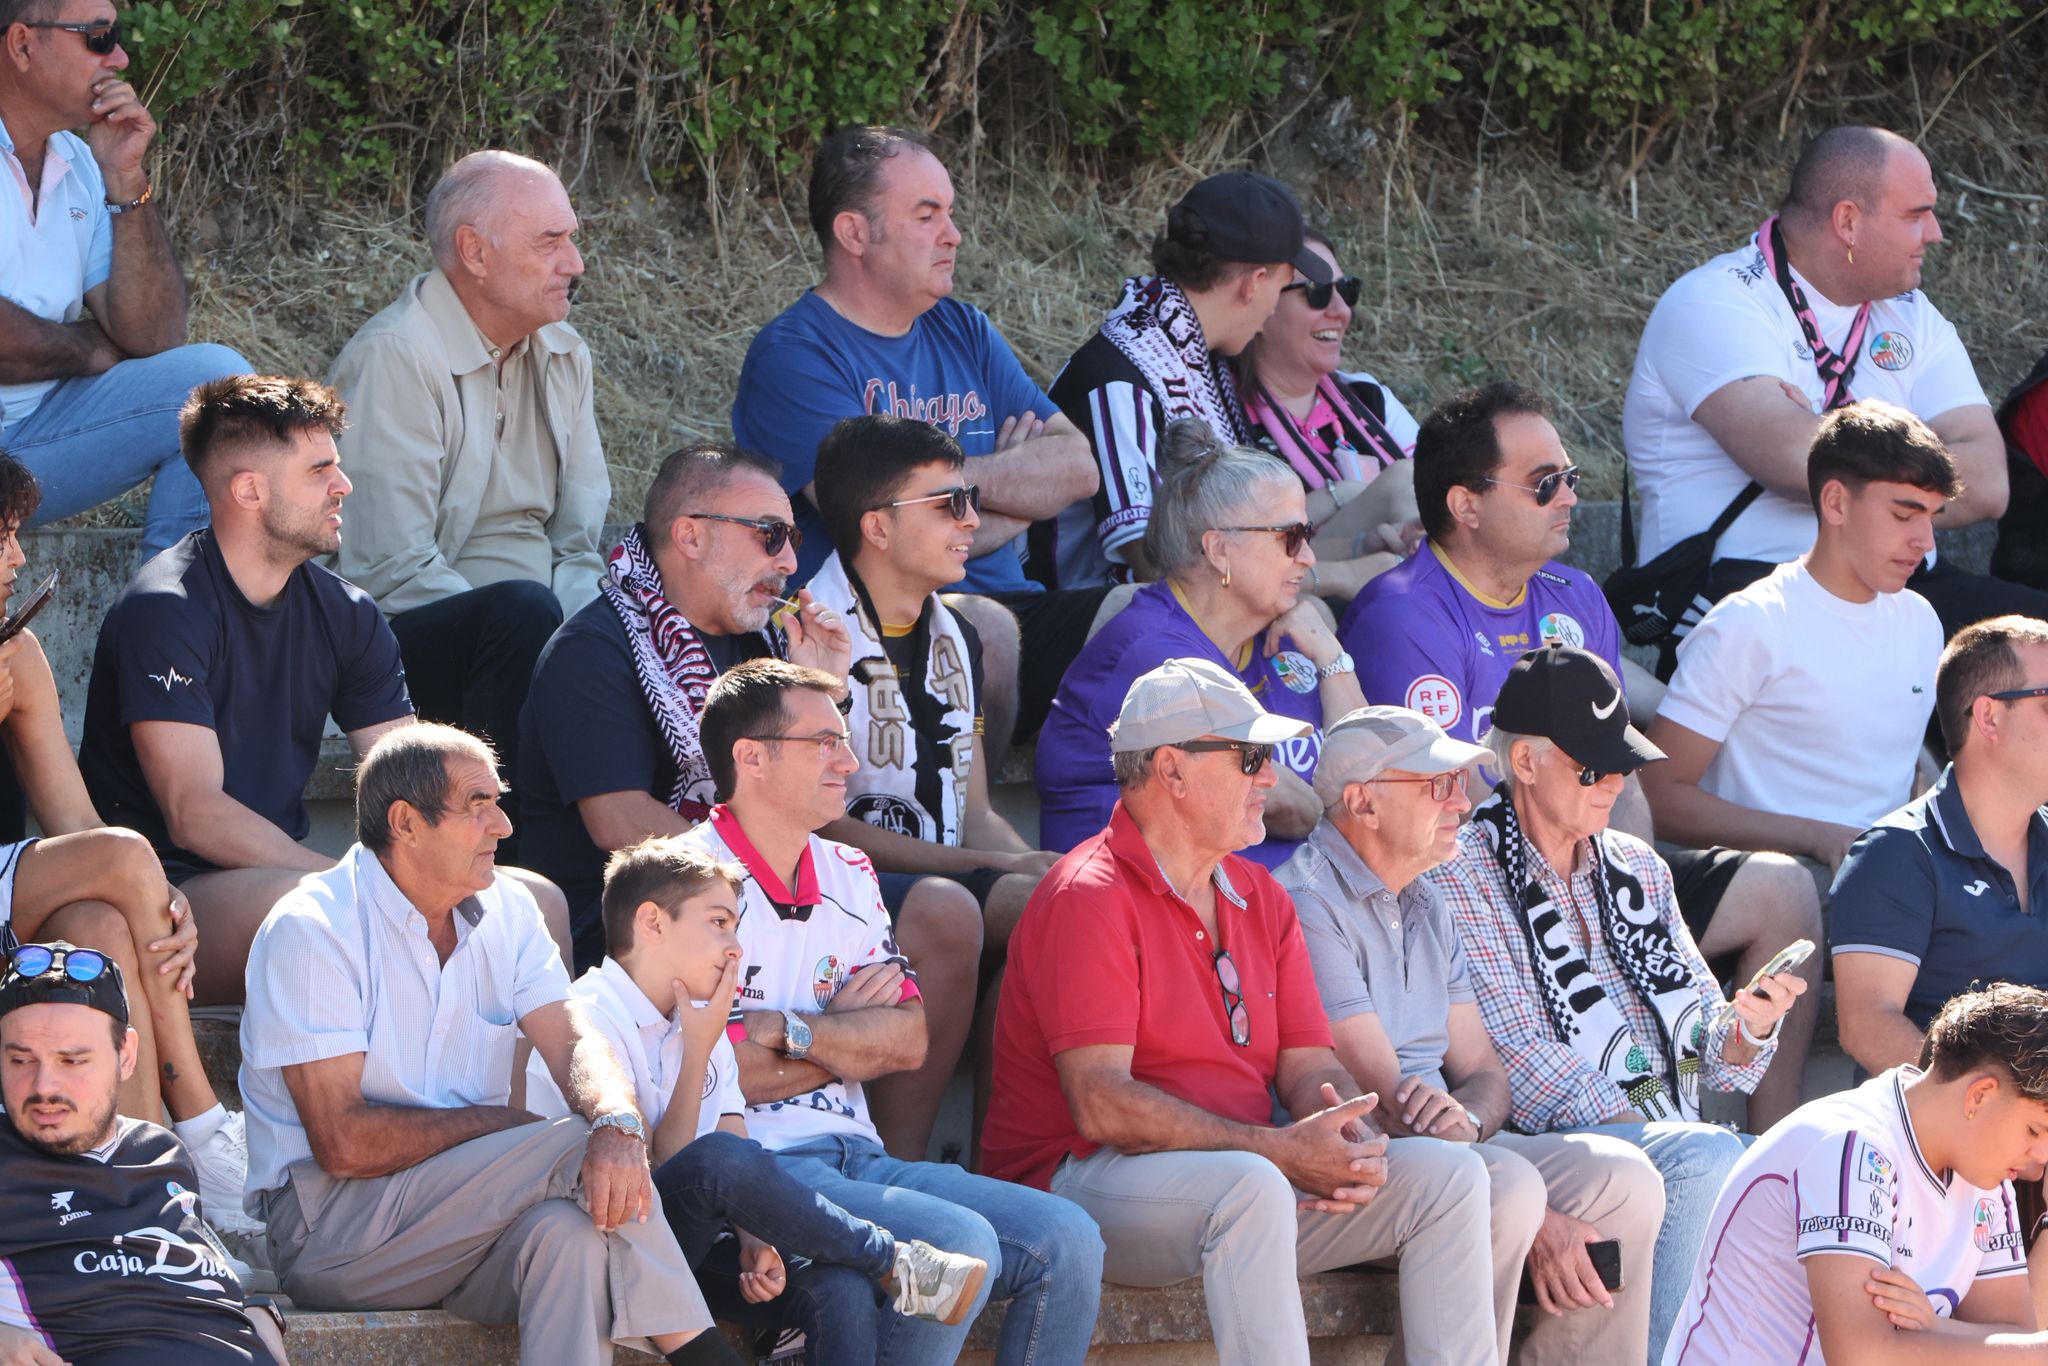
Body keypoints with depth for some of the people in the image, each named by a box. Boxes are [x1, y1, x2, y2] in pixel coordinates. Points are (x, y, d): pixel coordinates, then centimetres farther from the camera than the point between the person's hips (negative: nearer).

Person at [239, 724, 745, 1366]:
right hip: (328, 1228, -6)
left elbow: (573, 1042, -5)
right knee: (574, 1149, -25)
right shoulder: (311, 931, -12)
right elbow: (344, 1142, -18)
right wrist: (499, 1123, -11)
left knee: (572, 1227, -31)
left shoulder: (506, 909, 9)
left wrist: (618, 1125, -28)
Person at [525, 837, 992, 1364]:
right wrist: (699, 1050, -10)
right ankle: (896, 1263, -16)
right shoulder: (591, 1021, -9)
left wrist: (755, 1240, -15)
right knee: (720, 1157, -34)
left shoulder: (698, 1025, 17)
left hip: (690, 1252, 7)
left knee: (843, 1290, -22)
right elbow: (658, 1171, -14)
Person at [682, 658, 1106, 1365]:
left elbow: (909, 1040, 8)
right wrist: (847, 1029, 2)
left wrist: (789, 1031, -10)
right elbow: (730, 1070, -15)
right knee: (959, 1243, -29)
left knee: (1064, 1240, -9)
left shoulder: (848, 876, 20)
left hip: (857, 1156, 8)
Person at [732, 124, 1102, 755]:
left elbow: (1078, 467, 10)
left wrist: (958, 478, -7)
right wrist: (1021, 483, 0)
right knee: (985, 632, -38)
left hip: (999, 601, 7)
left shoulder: (963, 331, 18)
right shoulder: (794, 355, -6)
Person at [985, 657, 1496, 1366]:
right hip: (1087, 1179, -8)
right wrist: (1279, 1151, -24)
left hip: (1252, 1186, 8)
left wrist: (1350, 1142, -14)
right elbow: (1103, 1106, -20)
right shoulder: (1089, 899, -11)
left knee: (1449, 1175, -8)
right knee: (1252, 1189, -38)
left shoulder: (1263, 899, 16)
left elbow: (1309, 1065, 11)